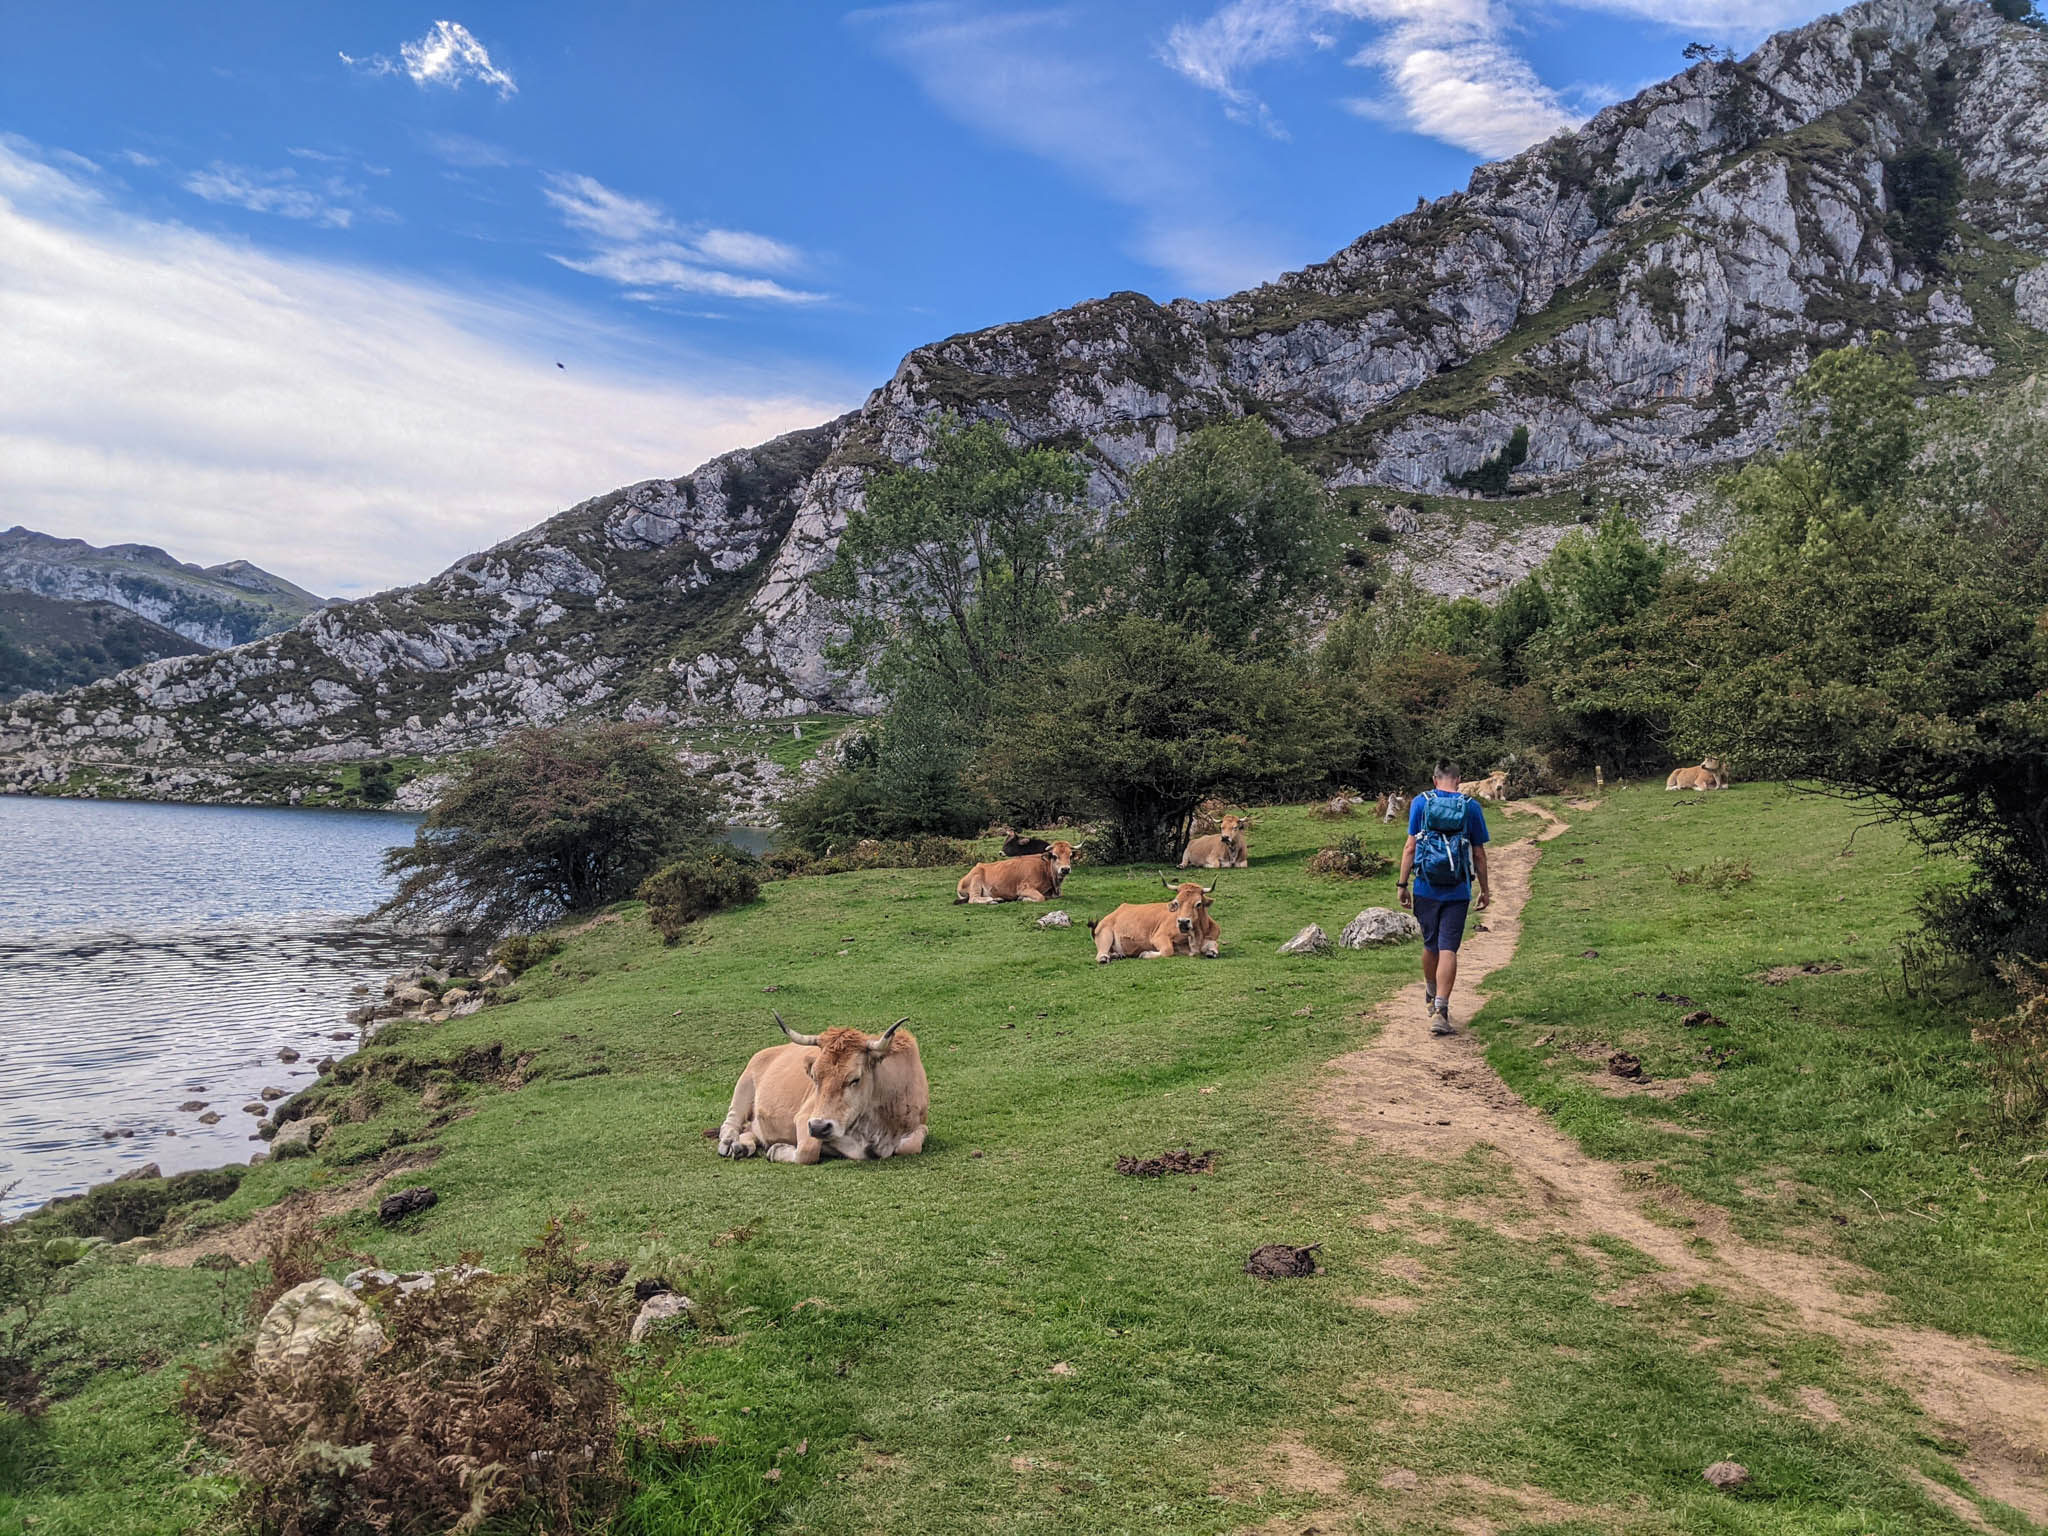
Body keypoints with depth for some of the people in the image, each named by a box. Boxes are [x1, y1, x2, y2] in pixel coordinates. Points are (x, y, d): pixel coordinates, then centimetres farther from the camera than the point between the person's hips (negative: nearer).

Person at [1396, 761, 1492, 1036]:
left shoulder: (1420, 802, -1)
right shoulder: (1471, 807, 0)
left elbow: (1410, 848, -3)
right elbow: (1479, 854, 4)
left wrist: (1403, 884, 2)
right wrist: (1485, 889, 15)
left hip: (1426, 889, 1)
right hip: (1457, 891, -1)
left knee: (1430, 945, 17)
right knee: (1448, 950, -3)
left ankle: (1432, 997, 39)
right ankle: (1440, 1011, -12)